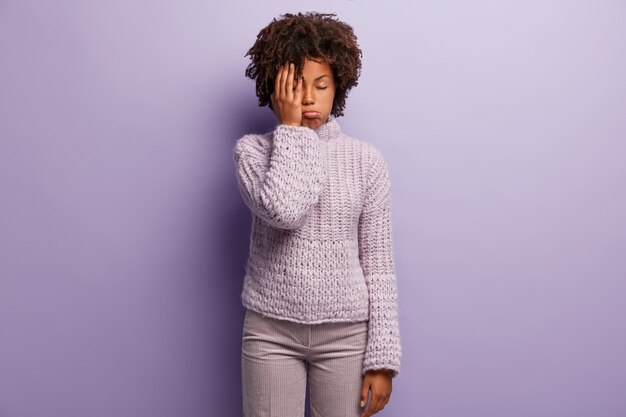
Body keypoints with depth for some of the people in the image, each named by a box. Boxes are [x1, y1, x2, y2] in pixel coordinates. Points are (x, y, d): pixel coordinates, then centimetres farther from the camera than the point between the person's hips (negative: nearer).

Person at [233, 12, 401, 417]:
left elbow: (378, 262, -2)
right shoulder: (253, 149, -3)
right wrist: (290, 127, -13)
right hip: (270, 330, 0)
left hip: (346, 333, 1)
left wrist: (382, 359, -4)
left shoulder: (366, 159, -2)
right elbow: (282, 211, -24)